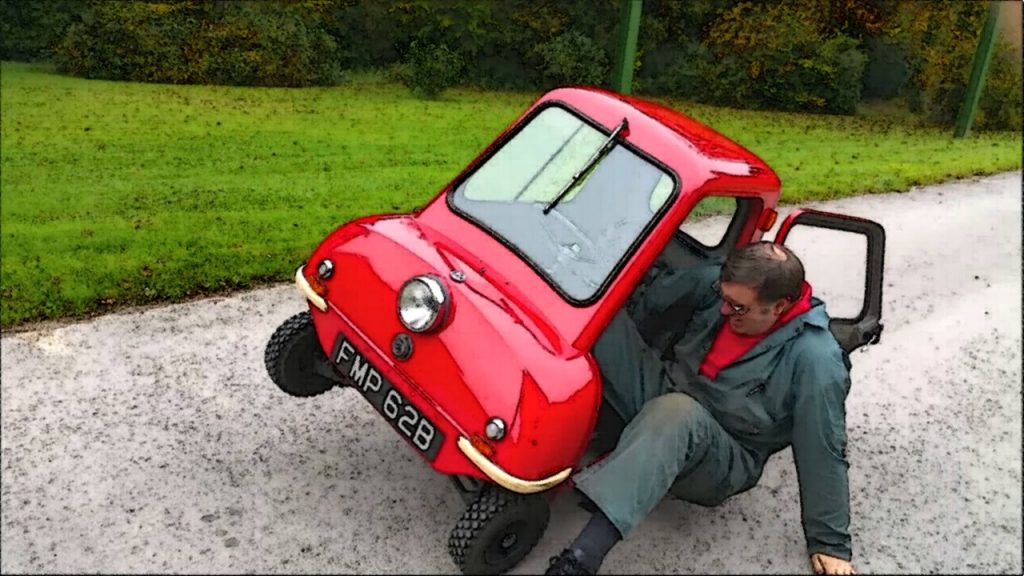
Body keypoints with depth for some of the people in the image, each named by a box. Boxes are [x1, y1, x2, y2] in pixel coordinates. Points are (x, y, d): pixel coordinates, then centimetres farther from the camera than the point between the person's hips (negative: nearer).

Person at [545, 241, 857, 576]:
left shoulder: (814, 360, -20)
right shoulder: (714, 283, -7)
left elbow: (825, 453, -15)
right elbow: (658, 294, 5)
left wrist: (830, 543, -10)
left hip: (720, 463, -5)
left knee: (676, 412, -44)